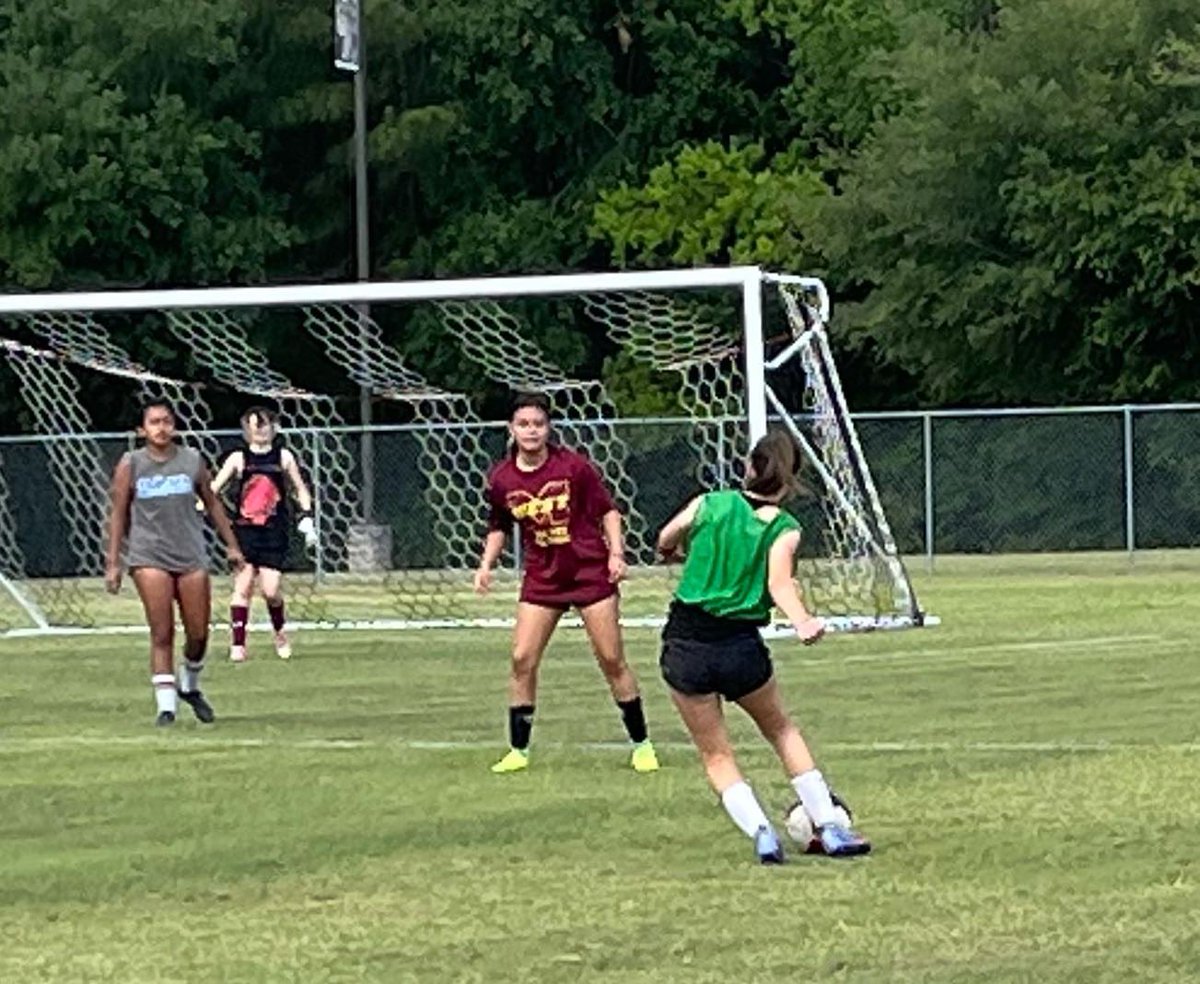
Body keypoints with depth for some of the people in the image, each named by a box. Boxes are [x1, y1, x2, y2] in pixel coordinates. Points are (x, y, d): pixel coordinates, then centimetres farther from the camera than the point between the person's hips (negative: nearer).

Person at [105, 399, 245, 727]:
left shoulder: (191, 460, 5)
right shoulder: (131, 464, 0)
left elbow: (212, 504, 15)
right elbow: (118, 514, 3)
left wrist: (232, 545, 15)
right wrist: (113, 563, 0)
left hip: (191, 557, 2)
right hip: (149, 558, -2)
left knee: (198, 634, 4)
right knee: (161, 634, -10)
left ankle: (190, 687, 30)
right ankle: (166, 704, -8)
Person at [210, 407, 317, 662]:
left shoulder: (283, 457, 7)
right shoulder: (238, 458, 5)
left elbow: (300, 489, 15)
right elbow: (213, 488, 1)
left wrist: (306, 518, 5)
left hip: (274, 534, 0)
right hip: (245, 531, 0)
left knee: (271, 590, -7)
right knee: (243, 586, -7)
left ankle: (280, 631, 22)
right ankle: (237, 644, -5)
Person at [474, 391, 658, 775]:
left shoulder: (573, 466, -11)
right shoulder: (501, 479, -3)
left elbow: (607, 510, -2)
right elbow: (499, 526, 14)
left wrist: (616, 553, -13)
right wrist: (486, 564, 1)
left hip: (590, 571, -3)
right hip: (541, 578, 3)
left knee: (612, 660, 0)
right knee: (522, 660, -6)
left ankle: (641, 744, 12)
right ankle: (518, 751, 5)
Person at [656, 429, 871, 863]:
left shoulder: (709, 504, 2)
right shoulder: (784, 530, -2)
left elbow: (665, 542, 14)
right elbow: (779, 583, -19)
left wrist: (680, 551, 36)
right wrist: (802, 622, -32)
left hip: (684, 645, 1)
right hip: (741, 647, -1)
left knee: (716, 754, 13)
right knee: (782, 730, 24)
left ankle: (761, 831, -8)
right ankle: (830, 828, 21)